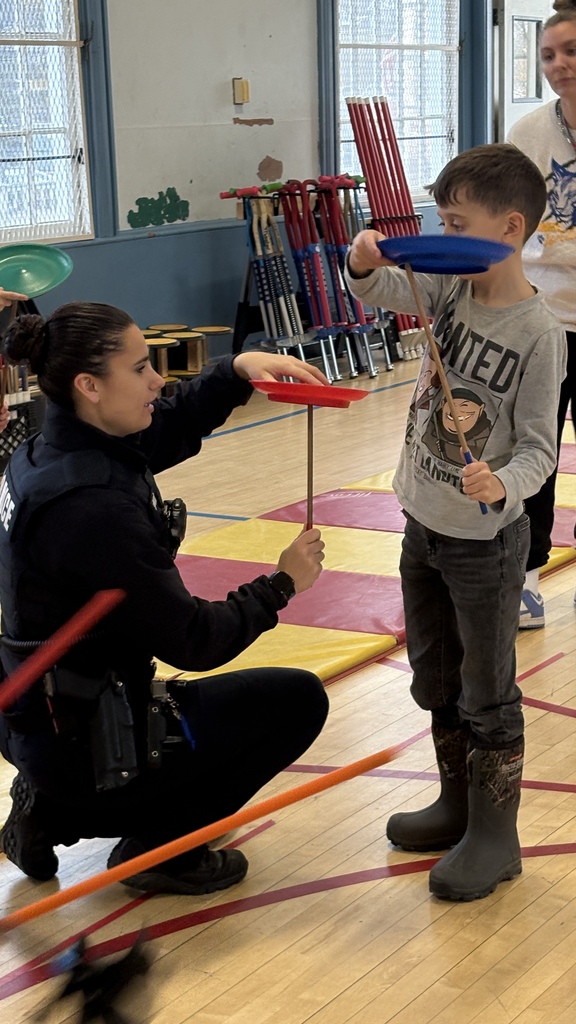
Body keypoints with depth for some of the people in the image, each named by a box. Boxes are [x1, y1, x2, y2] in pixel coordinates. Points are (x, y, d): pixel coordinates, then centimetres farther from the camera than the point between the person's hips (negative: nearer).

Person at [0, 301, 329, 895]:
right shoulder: (93, 507, -30)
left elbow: (171, 426, 16)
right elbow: (193, 642, -24)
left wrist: (236, 371, -1)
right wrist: (281, 585, -9)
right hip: (82, 740, -9)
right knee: (297, 700, 1)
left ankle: (54, 811, 20)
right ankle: (158, 847, 6)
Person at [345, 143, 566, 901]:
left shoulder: (538, 333, -20)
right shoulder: (450, 288, -2)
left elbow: (538, 447, -19)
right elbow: (380, 292, 4)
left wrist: (502, 484, -38)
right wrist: (366, 261, -19)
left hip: (485, 539, -7)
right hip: (423, 524, 7)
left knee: (487, 694, 6)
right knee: (435, 681, 19)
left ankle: (494, 835, 20)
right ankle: (459, 804, 37)